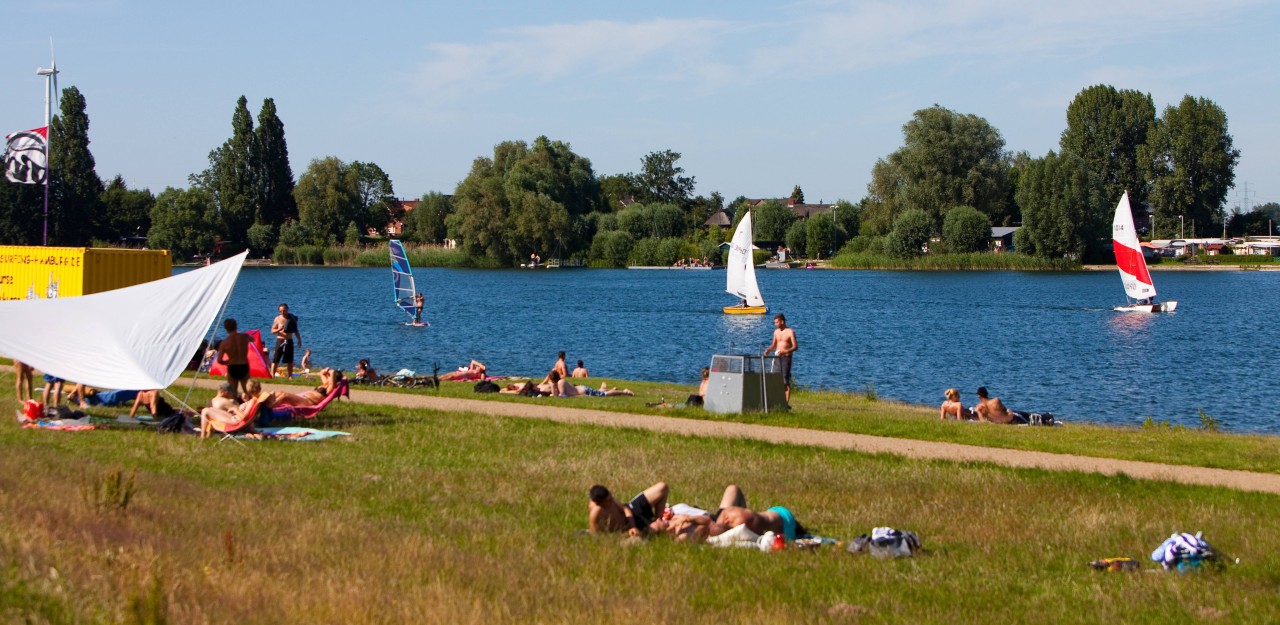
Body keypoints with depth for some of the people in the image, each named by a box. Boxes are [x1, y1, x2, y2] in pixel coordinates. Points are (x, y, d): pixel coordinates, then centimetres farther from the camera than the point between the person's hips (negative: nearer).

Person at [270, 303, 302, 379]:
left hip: (289, 341, 2)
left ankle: (290, 376, 12)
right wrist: (279, 329, -21)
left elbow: (296, 330, 16)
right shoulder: (277, 319, 0)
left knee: (290, 361, 5)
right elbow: (272, 331, -1)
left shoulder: (292, 318, 7)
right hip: (280, 341, -2)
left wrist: (299, 340, 10)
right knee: (275, 360, -7)